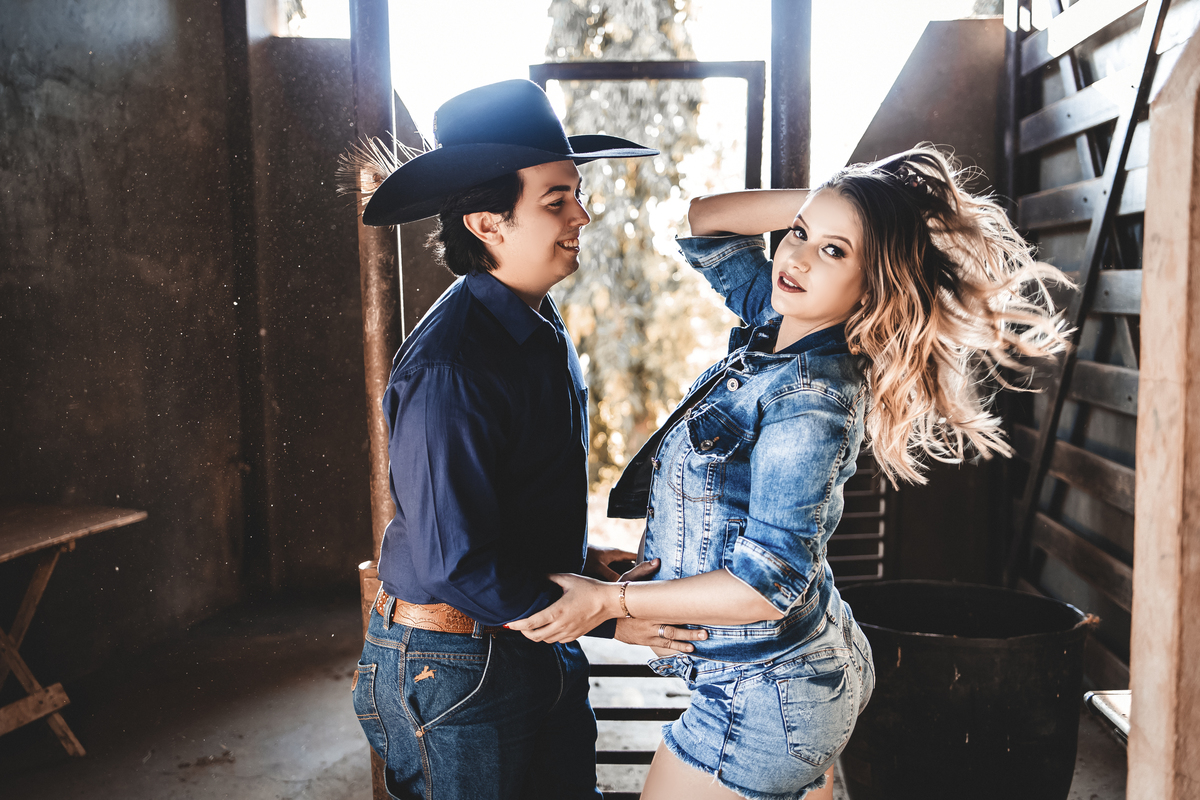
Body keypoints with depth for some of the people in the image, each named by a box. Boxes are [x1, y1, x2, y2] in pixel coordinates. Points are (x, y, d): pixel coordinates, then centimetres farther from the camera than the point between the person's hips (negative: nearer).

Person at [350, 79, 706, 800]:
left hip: (541, 648, 8)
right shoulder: (450, 368, -26)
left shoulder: (542, 325, 4)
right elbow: (455, 564, -26)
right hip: (456, 666, -8)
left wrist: (581, 558, 5)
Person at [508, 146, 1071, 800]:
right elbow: (705, 221, 13)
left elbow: (769, 585, -26)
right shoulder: (777, 322, -1)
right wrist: (822, 202, -1)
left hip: (762, 697, -8)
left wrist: (608, 601, -21)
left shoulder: (813, 399, -26)